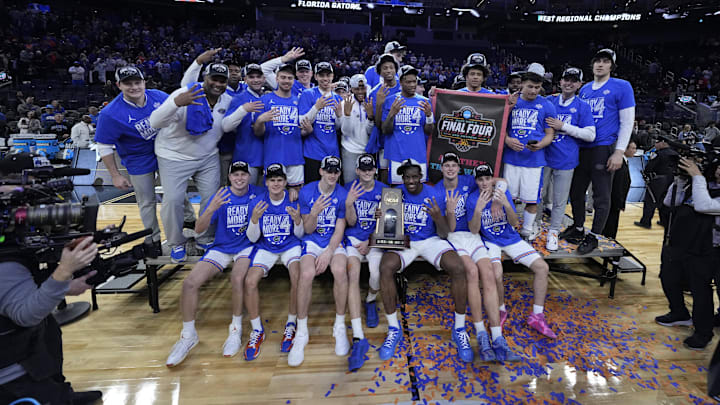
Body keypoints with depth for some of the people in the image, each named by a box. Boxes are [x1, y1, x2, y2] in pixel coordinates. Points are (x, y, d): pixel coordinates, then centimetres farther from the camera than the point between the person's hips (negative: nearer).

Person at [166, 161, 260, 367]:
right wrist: (211, 209, -27)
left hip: (246, 246, -2)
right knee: (190, 282, -15)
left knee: (237, 278, -32)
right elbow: (199, 229, -9)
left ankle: (236, 329, -10)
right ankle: (188, 335, 4)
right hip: (221, 248, 2)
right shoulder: (221, 196, -3)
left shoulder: (257, 194, -3)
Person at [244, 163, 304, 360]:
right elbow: (253, 238, -3)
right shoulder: (257, 203, -4)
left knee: (297, 277, -30)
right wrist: (254, 219, -22)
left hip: (290, 246, -1)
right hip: (266, 248, 1)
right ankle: (257, 331, -2)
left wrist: (297, 220, -22)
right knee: (250, 281, -23)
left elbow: (299, 235, 0)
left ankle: (291, 325, -6)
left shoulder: (294, 201, -5)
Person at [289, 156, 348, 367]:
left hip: (334, 242, 0)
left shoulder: (343, 195, -3)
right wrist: (314, 213, -22)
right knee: (307, 273, -30)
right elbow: (308, 229, -1)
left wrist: (328, 253, -18)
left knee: (340, 270, -32)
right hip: (312, 240, 0)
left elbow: (339, 230, -3)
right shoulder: (306, 192, -3)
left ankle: (340, 326, -11)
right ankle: (301, 333, -14)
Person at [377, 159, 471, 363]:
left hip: (430, 240, 0)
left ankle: (459, 329, -7)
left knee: (458, 268, -27)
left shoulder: (434, 195, -5)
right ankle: (394, 329, -14)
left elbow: (443, 234, -5)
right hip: (402, 240, 0)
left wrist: (438, 218, -28)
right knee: (385, 267, -31)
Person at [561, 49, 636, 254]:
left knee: (601, 197, 0)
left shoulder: (622, 87, -1)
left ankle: (593, 237, 11)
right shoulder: (584, 89, 14)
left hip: (603, 149, -5)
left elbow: (627, 122, -4)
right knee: (576, 191, 11)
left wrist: (619, 152, -12)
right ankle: (578, 229, 27)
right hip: (581, 148, 6)